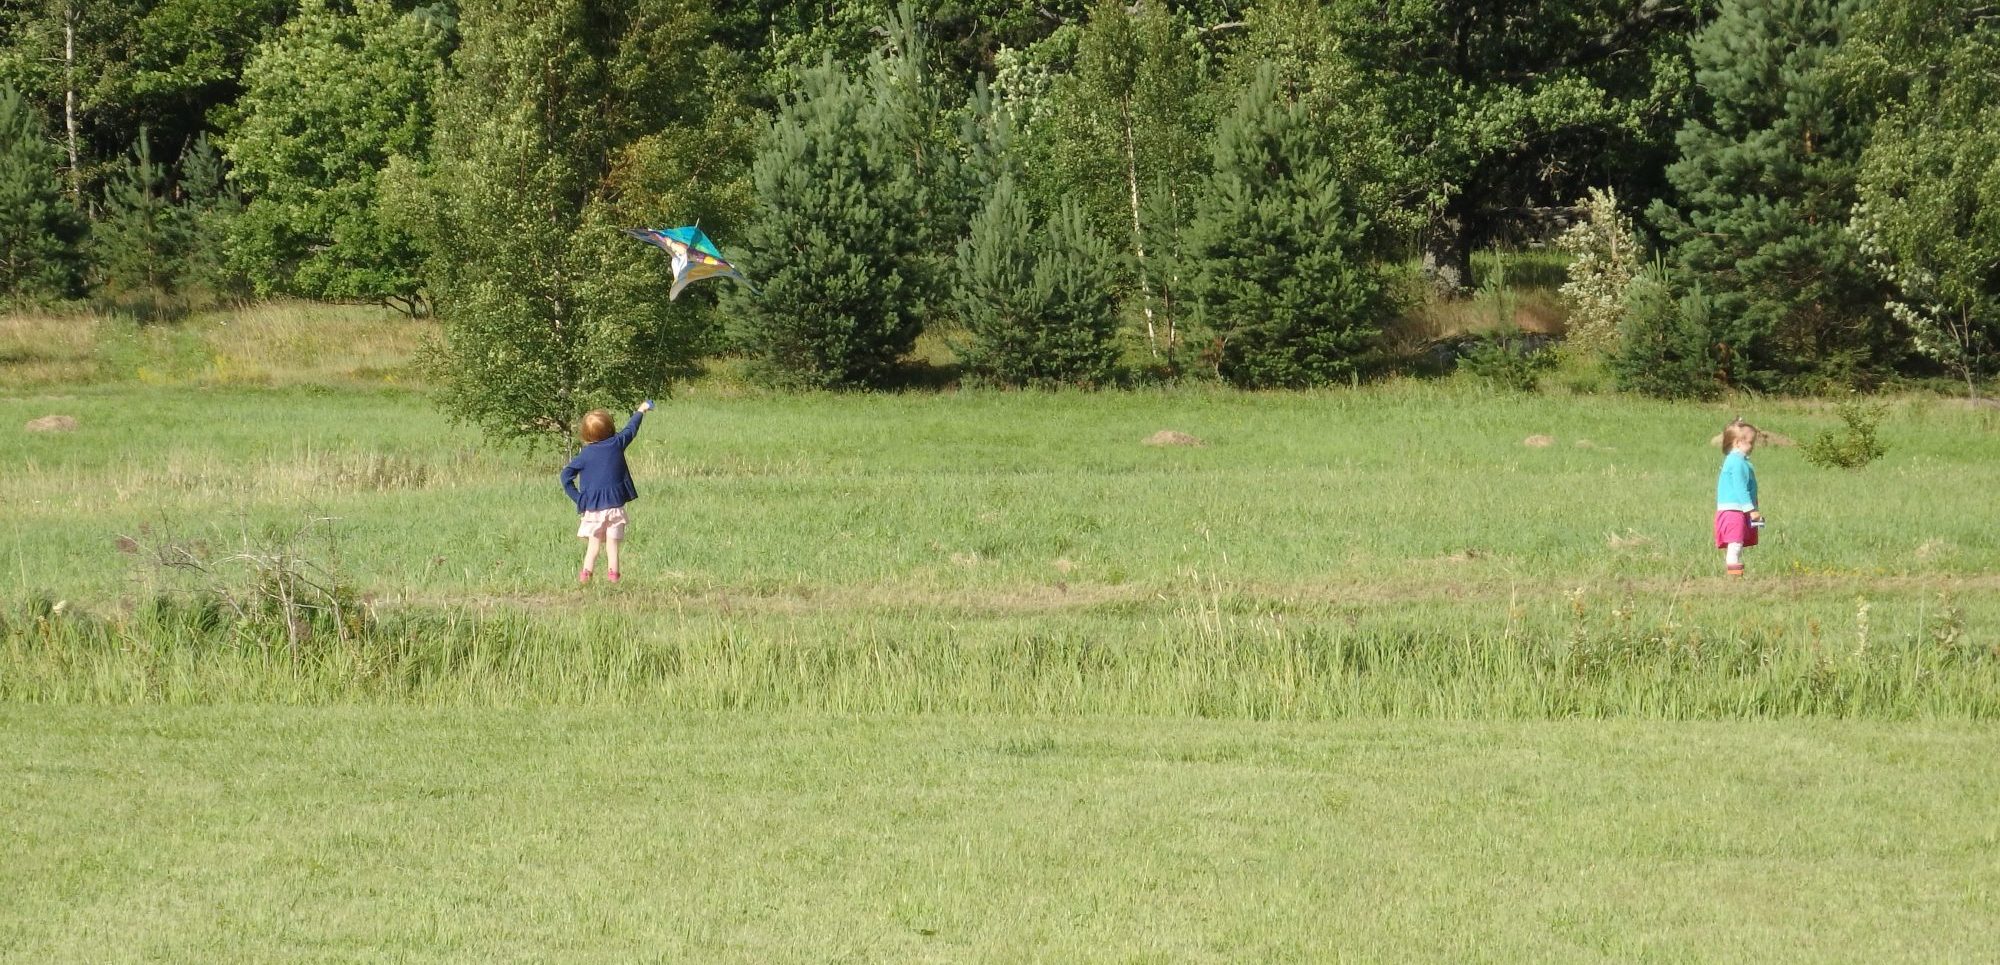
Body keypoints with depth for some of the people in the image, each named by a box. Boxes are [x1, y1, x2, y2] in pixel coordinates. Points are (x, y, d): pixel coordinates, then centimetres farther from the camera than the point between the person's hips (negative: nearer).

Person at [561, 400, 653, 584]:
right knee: (612, 543, 5)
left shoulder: (585, 455, -4)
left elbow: (566, 475, -8)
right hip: (615, 505, 0)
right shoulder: (616, 444, -3)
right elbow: (630, 430, 16)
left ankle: (586, 572, 1)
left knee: (594, 542, 9)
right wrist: (640, 411, 32)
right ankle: (613, 572, 0)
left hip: (593, 506, 0)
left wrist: (577, 497, -1)